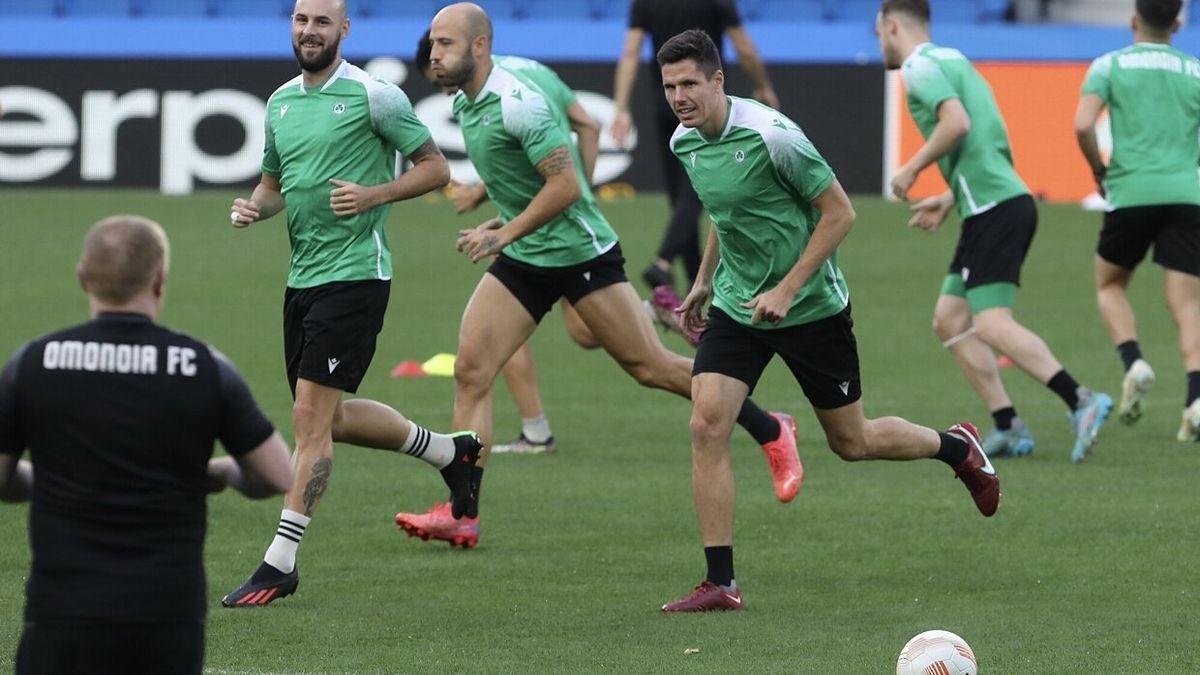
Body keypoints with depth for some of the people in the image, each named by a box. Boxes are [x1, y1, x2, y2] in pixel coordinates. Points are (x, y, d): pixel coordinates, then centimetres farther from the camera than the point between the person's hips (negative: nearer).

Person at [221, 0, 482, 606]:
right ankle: (451, 451, 40)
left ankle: (280, 563, -8)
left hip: (355, 273, -8)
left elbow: (435, 168, -4)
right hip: (303, 277, 8)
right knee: (331, 418, 17)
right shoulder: (281, 102, 12)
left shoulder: (373, 96, -8)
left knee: (311, 415, -11)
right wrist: (254, 207, 2)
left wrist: (374, 194, -17)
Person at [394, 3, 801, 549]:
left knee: (651, 367, -2)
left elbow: (564, 185, -25)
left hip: (579, 252, -8)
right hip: (523, 259, 8)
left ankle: (772, 433, 15)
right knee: (471, 370, -5)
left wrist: (502, 236, -21)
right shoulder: (463, 104, 7)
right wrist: (499, 225, 15)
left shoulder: (517, 102, -22)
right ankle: (463, 513, -5)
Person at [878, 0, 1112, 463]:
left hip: (994, 210, -10)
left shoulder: (920, 66, -6)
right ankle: (1007, 428, 7)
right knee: (949, 320, 12)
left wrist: (912, 169, -11)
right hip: (1004, 202, 10)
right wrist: (950, 199, 28)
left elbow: (957, 122, -23)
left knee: (992, 324, -16)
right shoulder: (953, 61, 24)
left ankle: (1081, 402, -26)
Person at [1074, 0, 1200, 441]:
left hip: (1132, 191, -1)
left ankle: (1134, 363, -4)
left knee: (1109, 285, 20)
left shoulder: (1110, 65, 6)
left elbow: (1083, 125, -8)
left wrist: (1100, 172, 8)